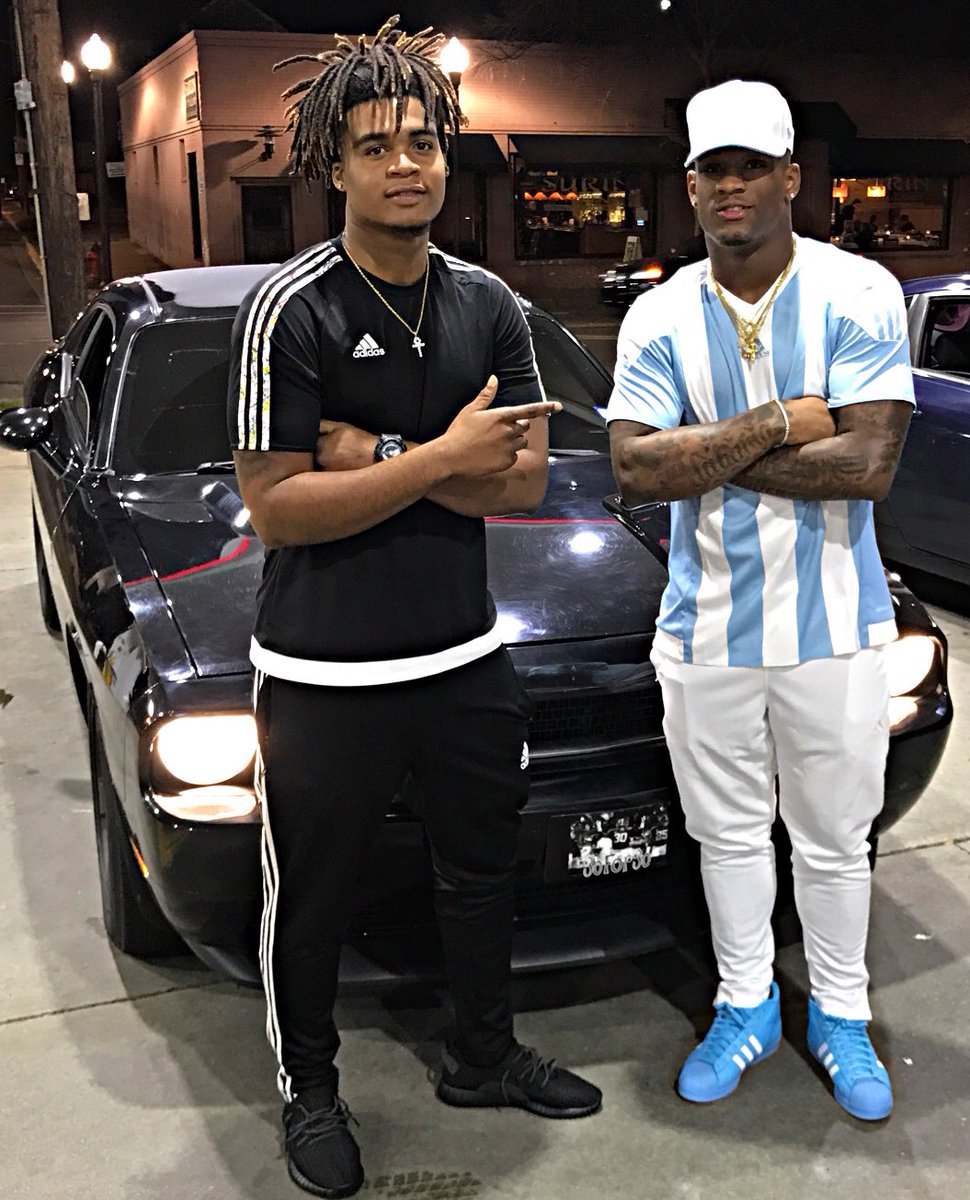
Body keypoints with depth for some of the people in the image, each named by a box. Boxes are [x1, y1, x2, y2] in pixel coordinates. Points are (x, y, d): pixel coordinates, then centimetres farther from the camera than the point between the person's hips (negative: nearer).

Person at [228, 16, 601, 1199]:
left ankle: (483, 1056, 45)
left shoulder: (488, 304, 2)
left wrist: (371, 456, -16)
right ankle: (309, 1091, 38)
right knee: (310, 901, 12)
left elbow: (523, 479, -4)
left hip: (465, 656, 5)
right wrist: (441, 457, -22)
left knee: (481, 870, 20)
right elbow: (276, 508, -19)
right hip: (323, 677, -5)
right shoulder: (289, 310, -13)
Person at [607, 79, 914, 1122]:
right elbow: (636, 471, -13)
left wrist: (706, 456, -17)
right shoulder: (658, 319, -1)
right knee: (729, 834, 16)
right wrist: (777, 427, -19)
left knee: (834, 840, 13)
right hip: (705, 630, 2)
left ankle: (840, 1017, 36)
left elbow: (870, 465, -19)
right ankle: (746, 1006, 37)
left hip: (833, 628, -2)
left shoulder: (859, 293, -8)